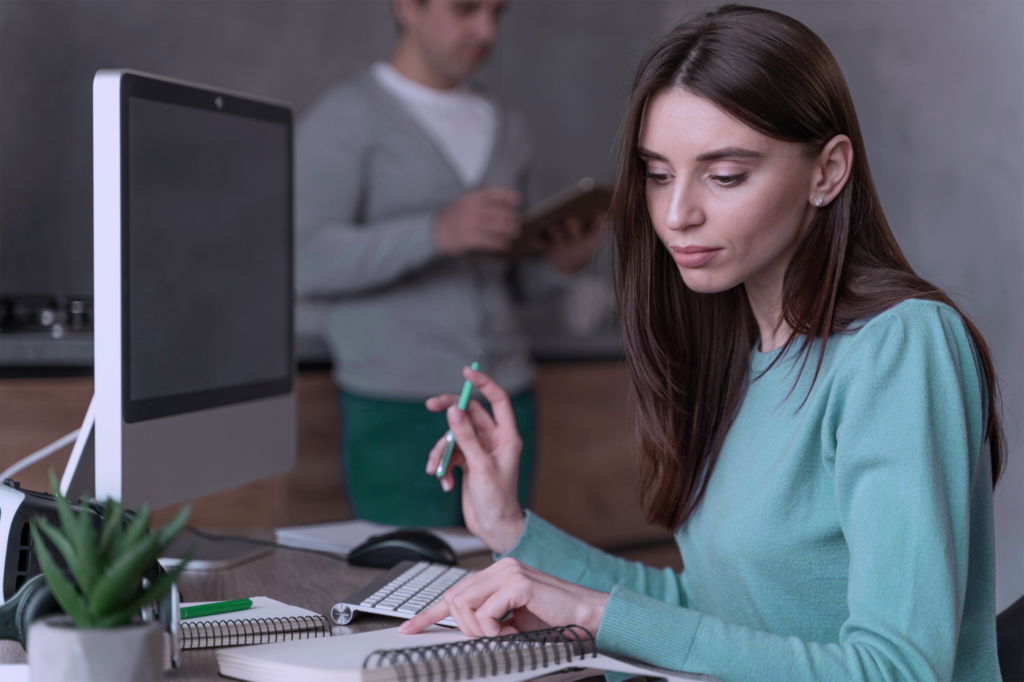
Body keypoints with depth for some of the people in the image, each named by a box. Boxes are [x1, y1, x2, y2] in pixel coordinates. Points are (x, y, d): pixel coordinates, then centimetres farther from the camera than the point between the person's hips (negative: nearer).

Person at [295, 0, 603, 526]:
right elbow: (306, 261, -14)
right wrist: (437, 233, -27)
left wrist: (558, 260, 1)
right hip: (398, 409, -5)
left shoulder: (507, 132, 16)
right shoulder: (344, 119, -3)